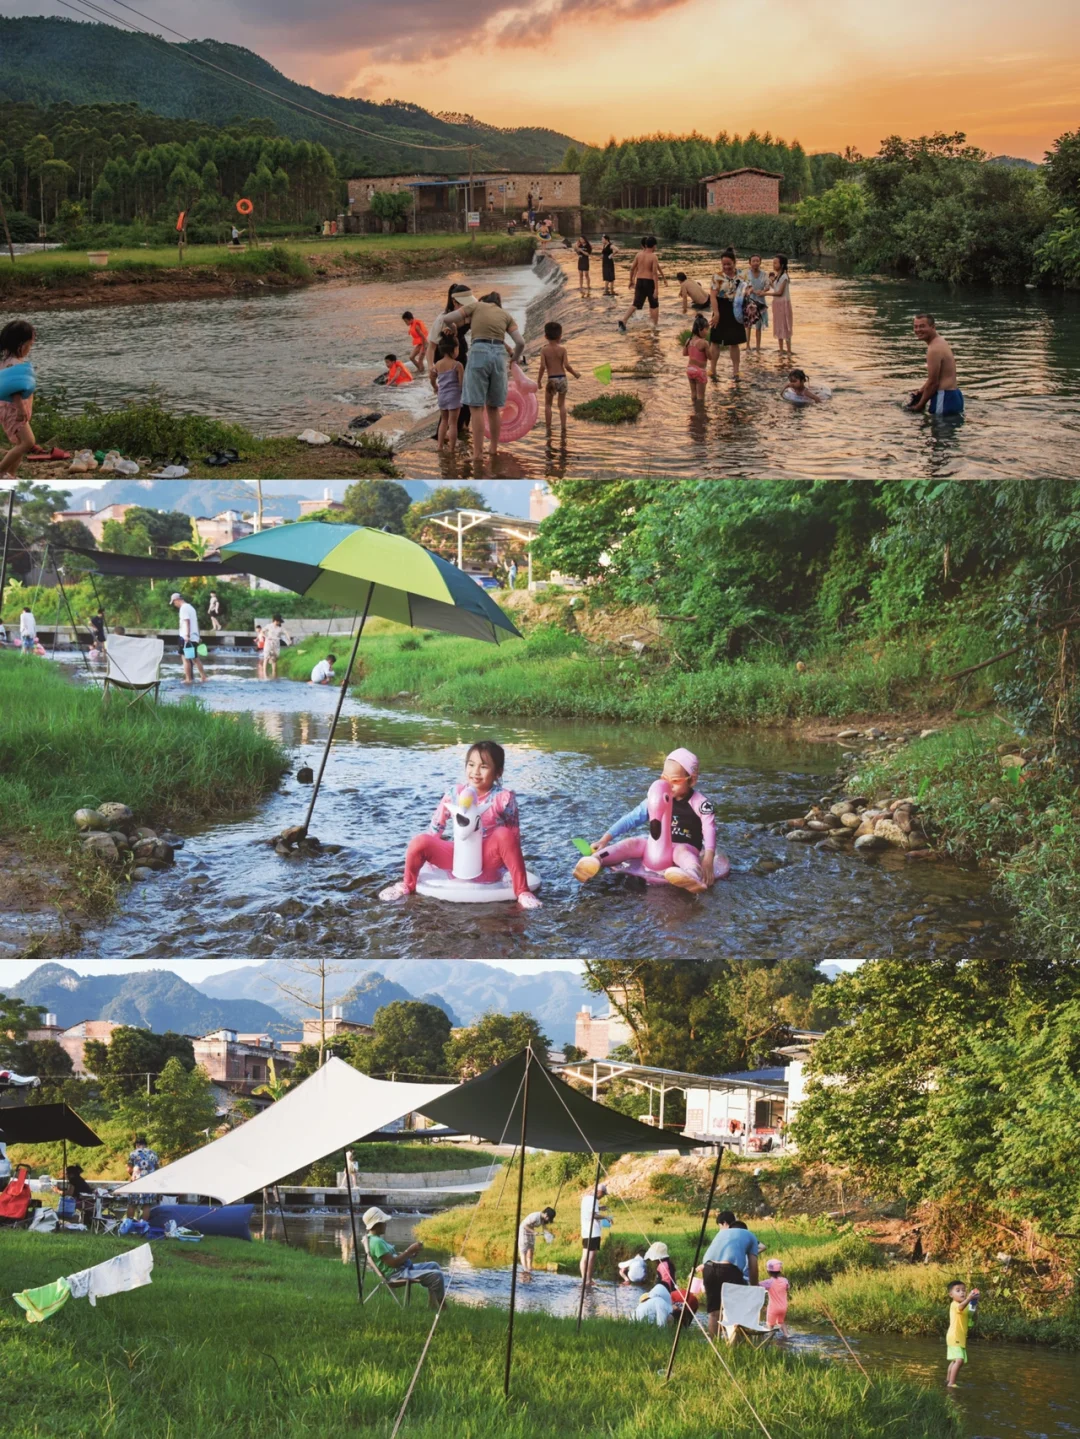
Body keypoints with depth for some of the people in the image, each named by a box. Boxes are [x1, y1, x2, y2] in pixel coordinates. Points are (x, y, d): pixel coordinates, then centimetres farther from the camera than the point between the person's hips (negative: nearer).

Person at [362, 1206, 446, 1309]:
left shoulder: (377, 1239, 14)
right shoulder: (376, 1242, -20)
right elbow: (393, 1263, -25)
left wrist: (410, 1252, 5)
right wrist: (410, 1251, -16)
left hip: (404, 1268, 11)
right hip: (398, 1274, -11)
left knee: (434, 1266, 21)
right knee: (437, 1275, -20)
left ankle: (433, 1305, 17)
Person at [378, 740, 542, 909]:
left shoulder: (503, 798, -12)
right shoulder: (454, 793, -3)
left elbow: (515, 835, -4)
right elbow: (436, 826, 8)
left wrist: (514, 866, -4)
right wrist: (430, 853, 9)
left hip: (488, 860, -3)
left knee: (504, 834, -33)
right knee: (419, 842, -19)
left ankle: (522, 891, -25)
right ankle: (407, 885, 11)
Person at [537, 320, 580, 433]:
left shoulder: (544, 350, -7)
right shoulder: (562, 349, -5)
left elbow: (543, 366, -13)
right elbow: (566, 365, -11)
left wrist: (539, 379, -2)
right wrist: (575, 373, 6)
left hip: (551, 379, -1)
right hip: (562, 378, 1)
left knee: (548, 404, 13)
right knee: (562, 404, 13)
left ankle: (548, 427, 9)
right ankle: (563, 427, 7)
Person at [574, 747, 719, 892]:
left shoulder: (698, 802, -12)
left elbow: (709, 829, -23)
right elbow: (633, 818, 2)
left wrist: (708, 858, -40)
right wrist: (606, 839, -6)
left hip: (685, 847, -5)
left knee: (682, 852, -40)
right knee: (632, 844, -19)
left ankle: (695, 875, -76)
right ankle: (596, 859, -44)